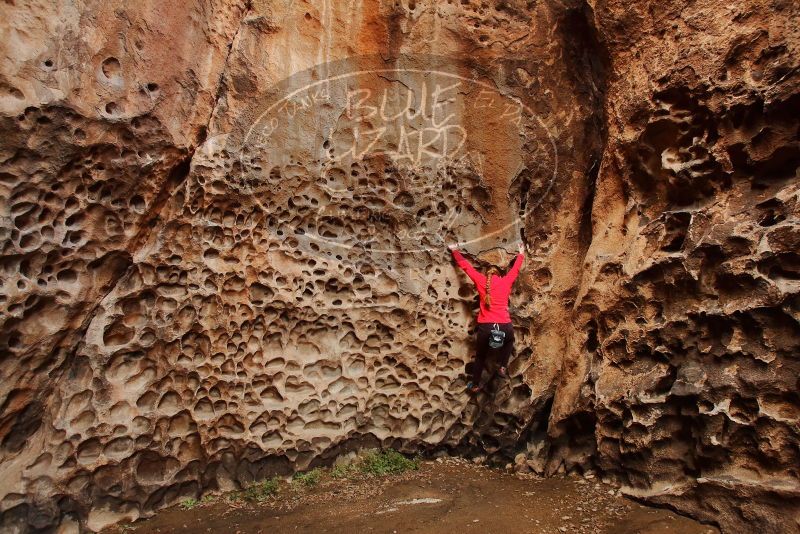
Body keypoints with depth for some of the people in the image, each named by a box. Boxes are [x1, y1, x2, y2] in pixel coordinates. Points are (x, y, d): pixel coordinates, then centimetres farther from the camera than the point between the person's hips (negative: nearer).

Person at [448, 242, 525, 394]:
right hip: (505, 327, 0)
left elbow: (465, 266, 18)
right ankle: (502, 367, 26)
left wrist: (454, 251, 31)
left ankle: (475, 385, 34)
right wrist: (520, 254, 46)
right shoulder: (506, 281, 11)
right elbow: (515, 269, 29)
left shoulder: (481, 280, 9)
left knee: (480, 356, 23)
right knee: (509, 340, 37)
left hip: (485, 327, 0)